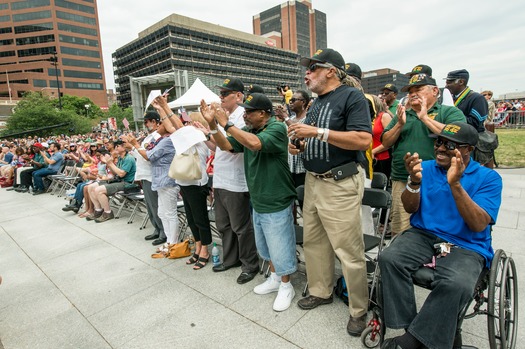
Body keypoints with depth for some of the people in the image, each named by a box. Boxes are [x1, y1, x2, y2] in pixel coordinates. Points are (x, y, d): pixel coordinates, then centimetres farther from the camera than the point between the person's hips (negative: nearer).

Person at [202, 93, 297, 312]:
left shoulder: (277, 128, -17)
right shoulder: (248, 130, 7)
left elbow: (255, 143, -34)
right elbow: (226, 146, 4)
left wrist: (226, 124, -26)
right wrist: (212, 123, -8)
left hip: (276, 203, -8)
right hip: (258, 201, 8)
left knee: (279, 247, 6)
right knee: (266, 246, 22)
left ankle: (286, 286, 28)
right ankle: (274, 278, 42)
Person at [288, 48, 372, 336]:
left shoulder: (352, 97, -9)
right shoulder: (316, 103, 16)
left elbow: (363, 140, -21)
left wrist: (317, 131, -23)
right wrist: (301, 146, 2)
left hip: (341, 184, -8)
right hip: (313, 181, 9)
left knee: (349, 250, 0)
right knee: (313, 241, 16)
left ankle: (359, 309, 21)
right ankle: (321, 291, 35)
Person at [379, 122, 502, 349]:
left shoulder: (488, 178, 1)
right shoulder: (426, 167, 8)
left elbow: (478, 225, -12)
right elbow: (410, 208, 2)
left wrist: (455, 184, -23)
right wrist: (414, 181, -18)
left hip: (466, 246, -2)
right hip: (423, 234, 3)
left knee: (456, 284, -34)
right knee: (389, 258, -27)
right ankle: (410, 326, -13)